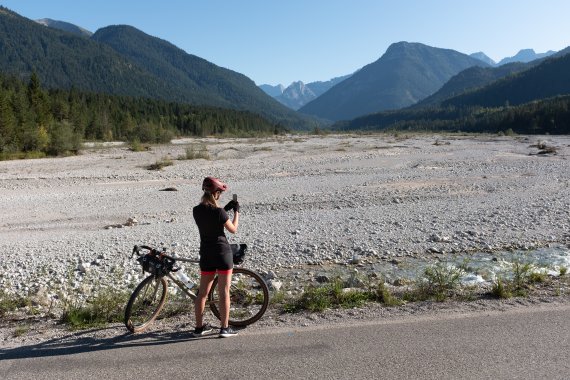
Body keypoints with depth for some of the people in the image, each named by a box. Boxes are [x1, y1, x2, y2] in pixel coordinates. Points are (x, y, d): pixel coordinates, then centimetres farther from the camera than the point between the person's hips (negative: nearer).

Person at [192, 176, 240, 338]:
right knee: (224, 292, 3)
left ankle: (199, 327, 23)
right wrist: (236, 211, 6)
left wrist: (225, 208, 15)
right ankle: (225, 328, 8)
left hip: (206, 255, 6)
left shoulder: (197, 211, 0)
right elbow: (233, 229, -6)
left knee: (203, 292, 14)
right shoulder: (219, 212, -17)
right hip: (222, 253, -5)